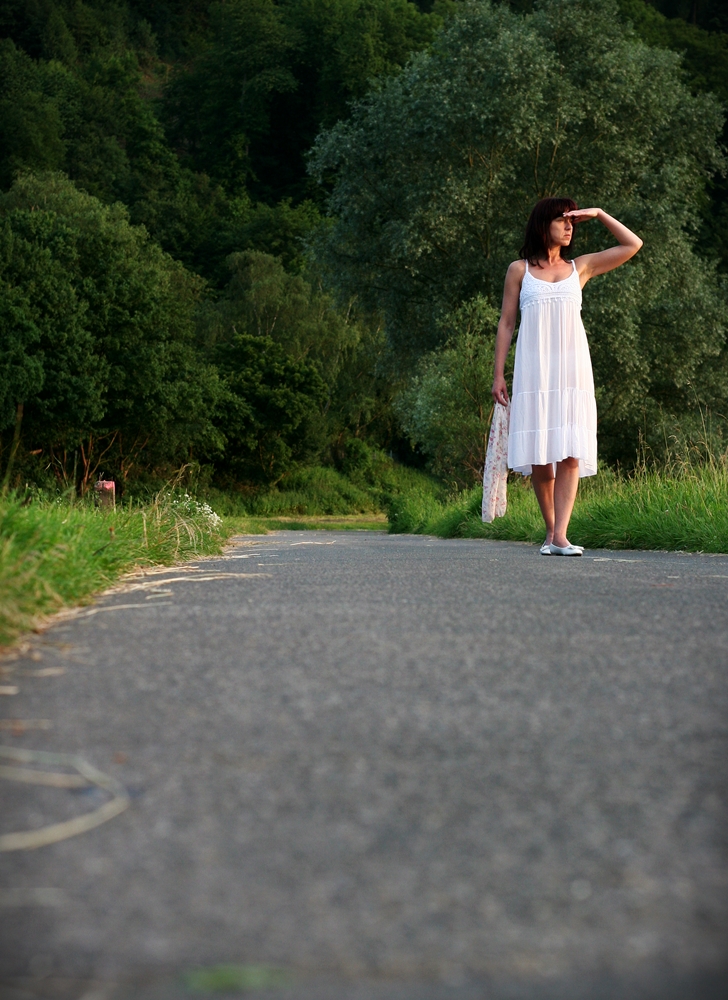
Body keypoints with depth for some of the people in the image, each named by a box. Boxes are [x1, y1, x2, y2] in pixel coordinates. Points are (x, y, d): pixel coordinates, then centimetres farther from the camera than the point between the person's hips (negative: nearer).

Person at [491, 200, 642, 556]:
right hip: (534, 370, -1)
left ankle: (561, 536, -16)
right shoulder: (519, 270, 11)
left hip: (571, 369, 1)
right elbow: (506, 323, 10)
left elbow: (633, 245, 18)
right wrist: (498, 375, 4)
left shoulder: (580, 267, 16)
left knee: (570, 454, -11)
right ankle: (550, 533, 10)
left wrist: (599, 214, 14)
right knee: (540, 457, -2)